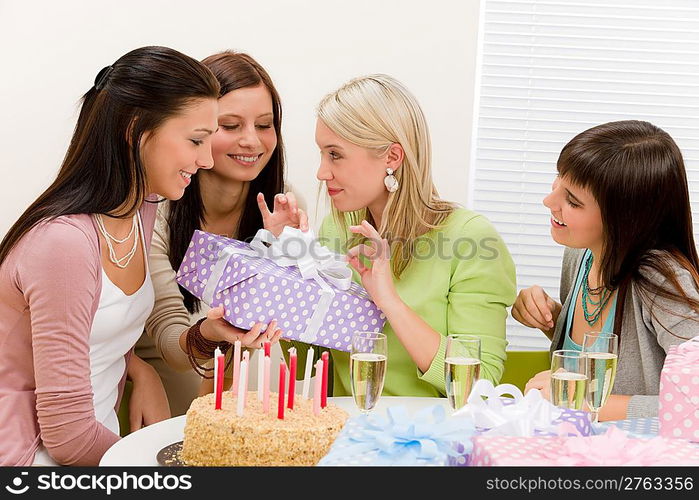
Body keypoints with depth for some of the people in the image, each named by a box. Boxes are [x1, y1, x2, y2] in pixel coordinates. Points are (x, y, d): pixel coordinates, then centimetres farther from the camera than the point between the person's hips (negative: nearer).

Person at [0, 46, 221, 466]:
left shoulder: (142, 211, 3)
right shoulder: (64, 241, -24)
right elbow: (66, 435, -20)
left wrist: (143, 372, -2)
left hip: (102, 439, 8)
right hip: (38, 458, -8)